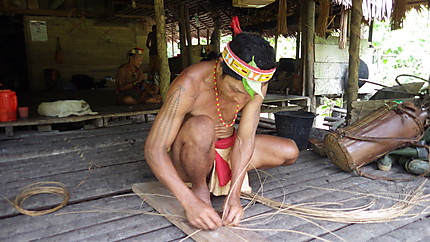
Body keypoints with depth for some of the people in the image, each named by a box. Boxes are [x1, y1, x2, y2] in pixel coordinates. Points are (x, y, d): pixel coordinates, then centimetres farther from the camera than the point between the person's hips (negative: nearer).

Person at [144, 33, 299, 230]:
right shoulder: (189, 85, -31)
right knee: (201, 127, -38)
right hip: (185, 156, -5)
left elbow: (244, 139, -17)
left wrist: (234, 195, -26)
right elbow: (153, 149, -32)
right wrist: (191, 203, -40)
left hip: (226, 149, 6)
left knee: (289, 152, -5)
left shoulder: (256, 84, -16)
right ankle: (200, 190, -11)